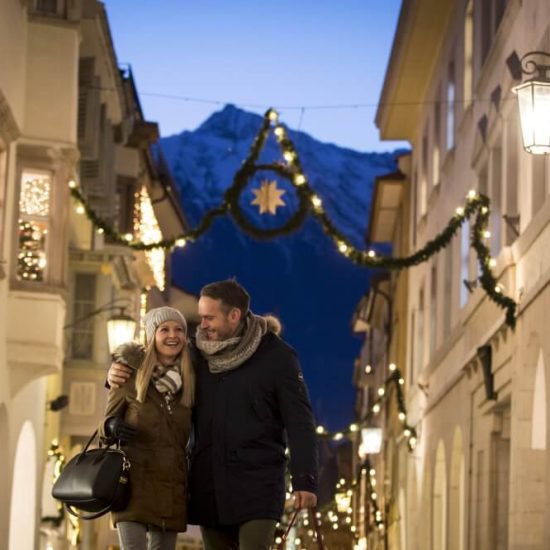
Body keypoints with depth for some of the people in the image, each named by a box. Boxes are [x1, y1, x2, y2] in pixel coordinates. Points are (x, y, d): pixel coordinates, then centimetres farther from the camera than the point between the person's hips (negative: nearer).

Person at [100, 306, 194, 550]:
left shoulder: (189, 381, 6)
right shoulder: (129, 375, -3)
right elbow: (106, 423, 4)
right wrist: (113, 428, -18)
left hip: (171, 489, 4)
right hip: (134, 485, -4)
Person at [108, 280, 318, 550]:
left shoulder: (276, 356, -5)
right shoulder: (198, 355, 7)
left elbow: (299, 423, -7)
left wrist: (304, 480, -15)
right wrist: (119, 376, -3)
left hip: (257, 484, -5)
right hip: (209, 484, 5)